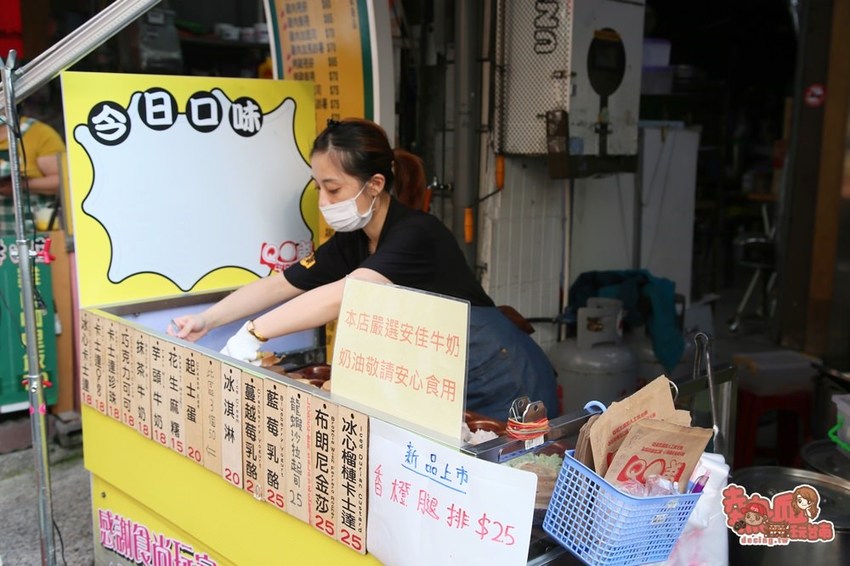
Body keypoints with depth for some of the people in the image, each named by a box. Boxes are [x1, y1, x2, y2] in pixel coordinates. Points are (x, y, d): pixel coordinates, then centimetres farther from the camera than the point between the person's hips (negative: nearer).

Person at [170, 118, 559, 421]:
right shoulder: (351, 243, -1)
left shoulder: (416, 234, -27)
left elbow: (341, 297, -38)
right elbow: (277, 285, 1)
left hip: (505, 387, -7)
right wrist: (206, 320, -9)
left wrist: (253, 333, -37)